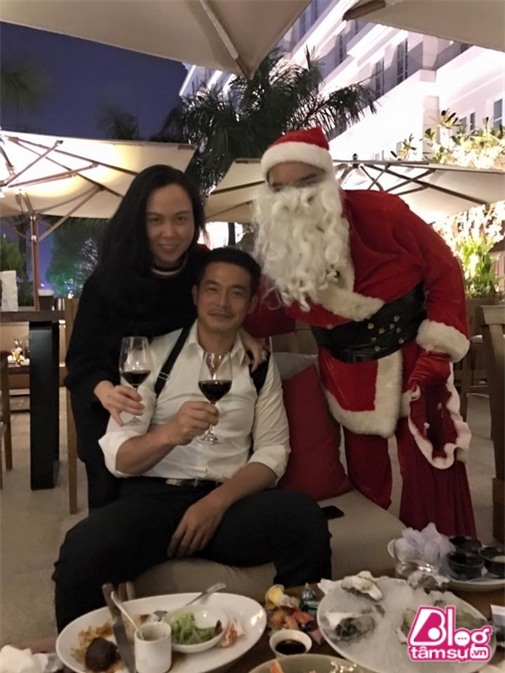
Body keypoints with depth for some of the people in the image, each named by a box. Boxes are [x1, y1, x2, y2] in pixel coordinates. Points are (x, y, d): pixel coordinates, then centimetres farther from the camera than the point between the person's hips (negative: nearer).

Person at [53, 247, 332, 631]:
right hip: (153, 496, -1)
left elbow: (273, 450, 3)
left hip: (226, 500, 2)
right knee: (83, 552, -32)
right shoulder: (154, 353, 2)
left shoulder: (261, 365, 10)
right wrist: (169, 433, -27)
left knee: (306, 520, -29)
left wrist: (217, 502, -14)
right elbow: (116, 457, -5)